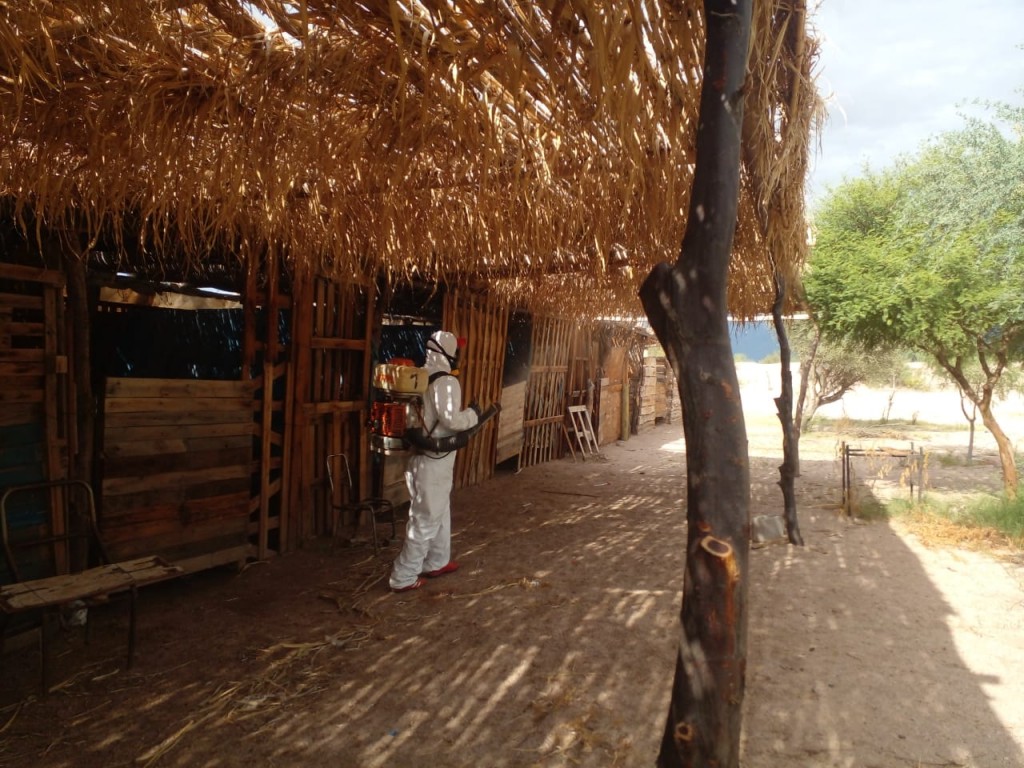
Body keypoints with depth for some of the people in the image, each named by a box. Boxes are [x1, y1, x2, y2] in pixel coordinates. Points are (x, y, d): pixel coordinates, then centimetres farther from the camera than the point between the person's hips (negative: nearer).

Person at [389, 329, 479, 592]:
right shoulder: (446, 381, -18)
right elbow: (452, 420, -25)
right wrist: (473, 414, -7)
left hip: (423, 455, 9)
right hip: (434, 460, -9)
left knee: (441, 511, 23)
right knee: (427, 518, 0)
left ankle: (436, 562, 36)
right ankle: (403, 577, 7)